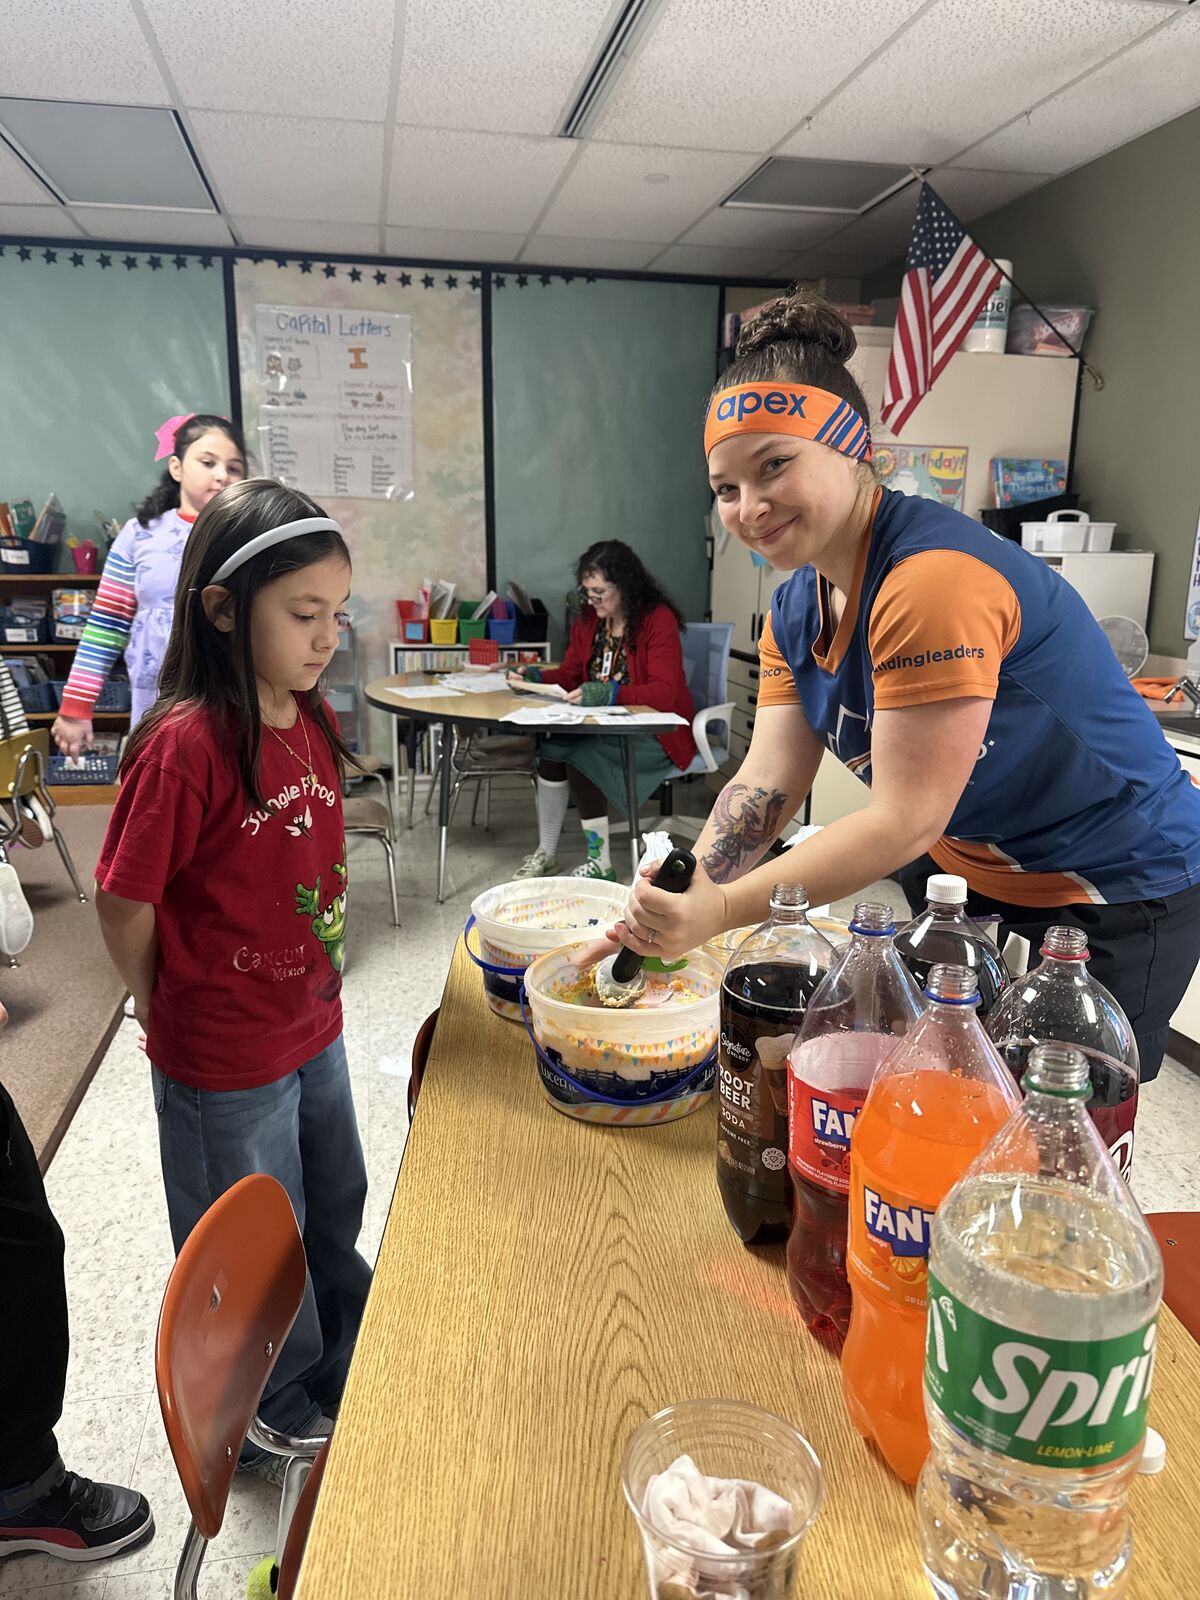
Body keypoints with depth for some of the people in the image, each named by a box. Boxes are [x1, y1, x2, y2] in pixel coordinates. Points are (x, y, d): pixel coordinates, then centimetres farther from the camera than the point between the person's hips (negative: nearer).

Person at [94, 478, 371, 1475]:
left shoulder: (310, 720, -3)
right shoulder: (185, 744, -27)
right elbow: (125, 905, -18)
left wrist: (318, 986, 10)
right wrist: (173, 1014, -3)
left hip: (313, 1027, 7)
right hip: (225, 1060, -7)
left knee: (335, 1217, 26)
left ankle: (345, 1380, 52)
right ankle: (275, 1427, 43)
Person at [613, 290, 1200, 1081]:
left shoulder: (937, 580, -30)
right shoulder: (798, 610, -1)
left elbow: (904, 821, -30)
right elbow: (765, 783, -8)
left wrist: (718, 911, -30)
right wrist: (671, 908, -20)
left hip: (1114, 899, -8)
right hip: (962, 872, 8)